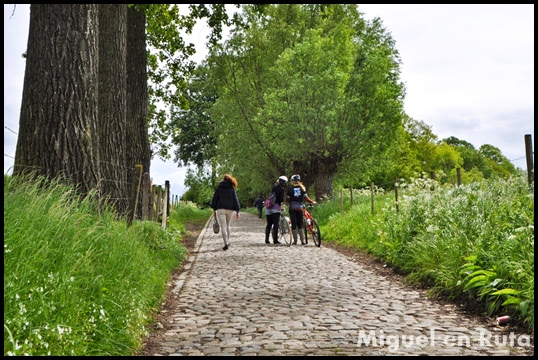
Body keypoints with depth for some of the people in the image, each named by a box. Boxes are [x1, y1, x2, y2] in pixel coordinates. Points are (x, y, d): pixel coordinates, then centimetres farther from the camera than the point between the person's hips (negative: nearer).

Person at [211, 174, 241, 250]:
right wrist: (237, 211, 0)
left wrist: (214, 209, 12)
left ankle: (226, 244, -14)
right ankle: (228, 241, 28)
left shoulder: (219, 188, 4)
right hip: (230, 209, 2)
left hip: (220, 209, -2)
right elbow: (235, 200, 0)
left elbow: (214, 198, 5)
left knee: (223, 227, -5)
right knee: (227, 225, 20)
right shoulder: (232, 189, 4)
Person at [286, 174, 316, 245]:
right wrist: (313, 202, 11)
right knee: (300, 224, 9)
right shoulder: (302, 187, 4)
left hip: (292, 208, -1)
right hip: (299, 208, 1)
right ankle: (302, 241, 4)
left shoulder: (290, 188, 0)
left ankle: (295, 241, 2)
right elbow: (306, 198, -2)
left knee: (294, 224, 3)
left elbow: (287, 199, -1)